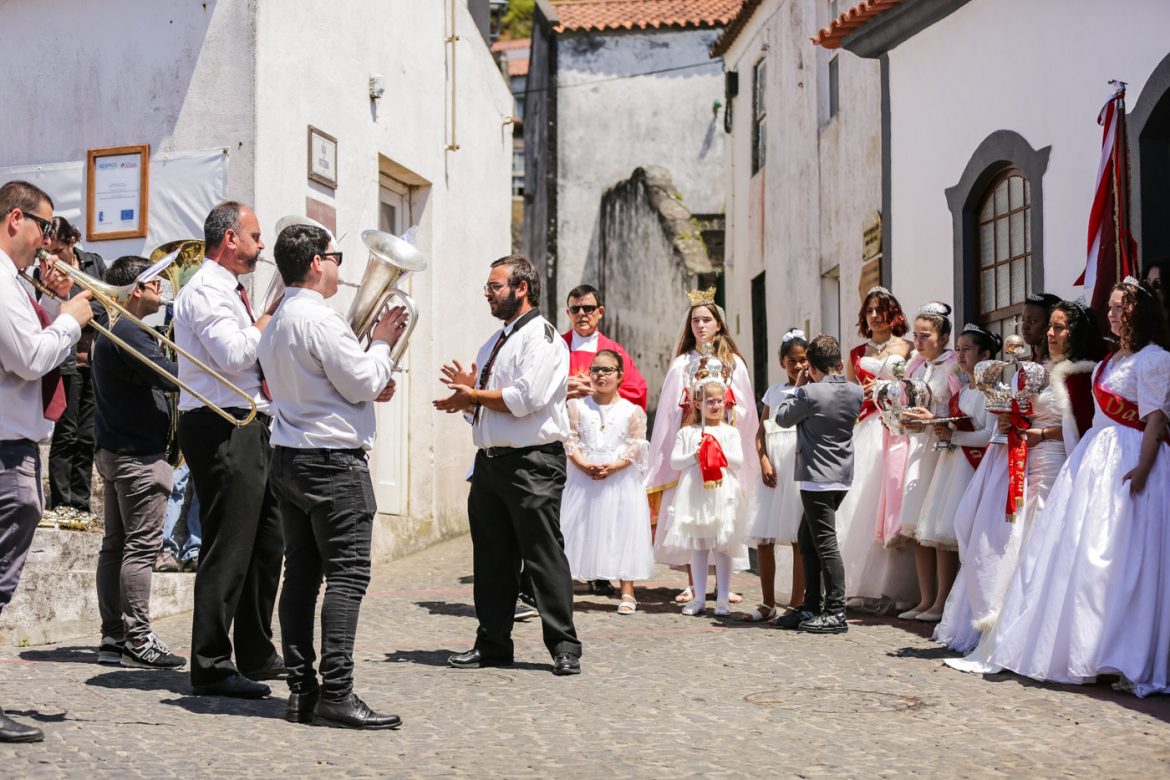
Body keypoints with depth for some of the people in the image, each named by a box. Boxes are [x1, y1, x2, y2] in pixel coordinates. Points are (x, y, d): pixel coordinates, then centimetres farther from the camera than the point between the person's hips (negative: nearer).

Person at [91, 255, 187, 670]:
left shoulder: (110, 331, 17)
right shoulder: (128, 333, -16)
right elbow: (170, 377, -24)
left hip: (115, 449, 11)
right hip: (139, 453, -11)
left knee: (116, 544, 11)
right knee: (141, 546, -8)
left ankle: (113, 637, 16)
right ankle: (137, 640, -6)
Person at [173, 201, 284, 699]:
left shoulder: (228, 292, 22)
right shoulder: (204, 291, -10)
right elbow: (233, 355, -22)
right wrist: (266, 324, -6)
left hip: (248, 428, 11)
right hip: (221, 429, -11)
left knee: (265, 541, 15)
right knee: (228, 547, -9)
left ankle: (256, 655, 26)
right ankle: (211, 667, -3)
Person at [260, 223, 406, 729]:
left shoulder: (274, 324, 16)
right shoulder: (320, 318, -14)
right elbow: (362, 384, -13)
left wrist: (370, 387, 14)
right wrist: (382, 343, 2)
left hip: (288, 457, 10)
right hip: (334, 460, -10)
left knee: (301, 573, 9)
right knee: (347, 575, -8)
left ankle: (301, 690, 12)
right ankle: (335, 694, -9)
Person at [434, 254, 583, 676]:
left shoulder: (541, 336, -7)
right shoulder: (493, 343, 21)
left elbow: (524, 399, -20)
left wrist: (472, 395, -9)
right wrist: (470, 393, 3)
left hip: (533, 463, -9)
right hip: (490, 462, 9)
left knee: (544, 554, -5)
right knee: (491, 557, 12)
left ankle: (564, 647, 2)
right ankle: (492, 643, 21)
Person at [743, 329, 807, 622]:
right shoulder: (774, 392, 15)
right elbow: (760, 433, 11)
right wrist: (764, 461, -2)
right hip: (775, 471, 5)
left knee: (799, 541, -3)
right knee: (763, 538, 4)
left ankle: (796, 604, 4)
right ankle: (768, 604, 15)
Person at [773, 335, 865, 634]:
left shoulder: (809, 393, -16)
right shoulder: (856, 392, 3)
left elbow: (782, 418, -2)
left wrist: (798, 388, 8)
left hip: (817, 478, -8)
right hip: (842, 477, 8)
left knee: (825, 544, -6)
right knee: (808, 541, 16)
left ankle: (836, 612, -5)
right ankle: (811, 607, 21)